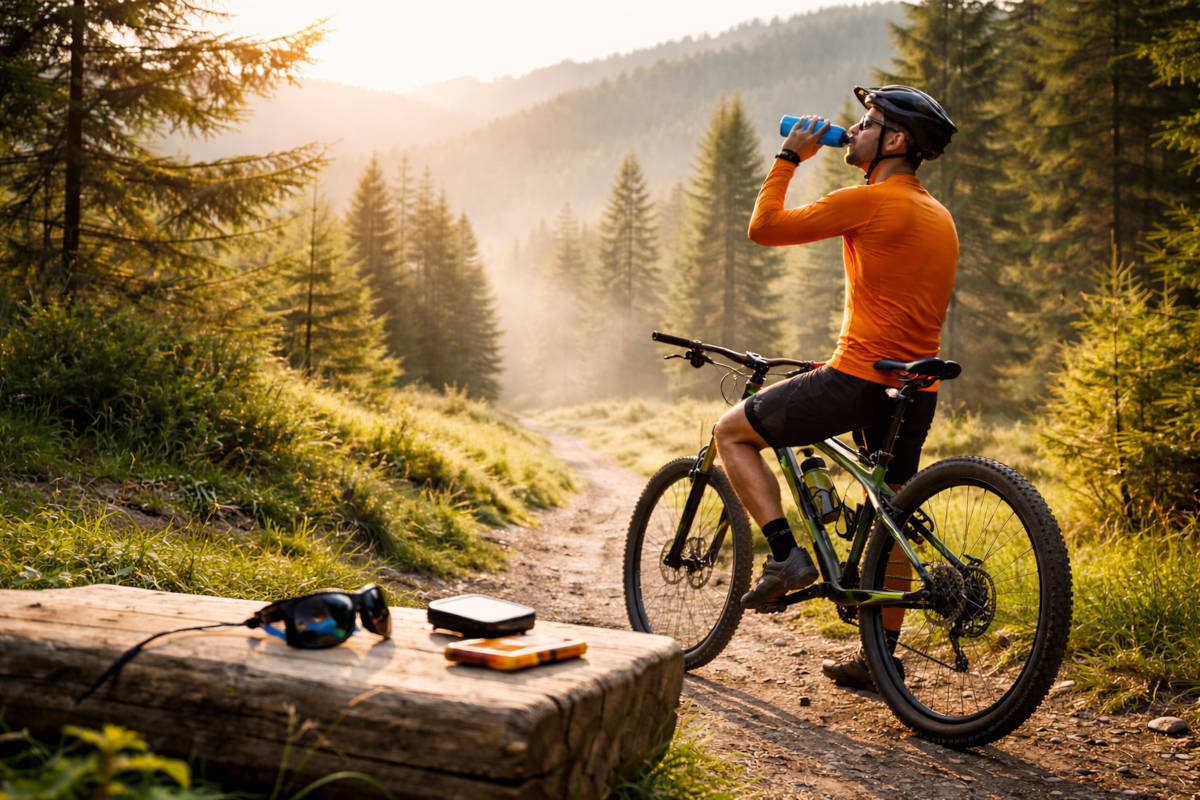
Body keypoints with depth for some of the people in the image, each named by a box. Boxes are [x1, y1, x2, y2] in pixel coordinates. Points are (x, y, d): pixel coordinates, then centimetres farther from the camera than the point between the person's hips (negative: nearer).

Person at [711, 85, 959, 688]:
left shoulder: (870, 201, -11)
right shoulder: (938, 216, 17)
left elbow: (764, 228, -8)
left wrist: (789, 158, 5)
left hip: (860, 379, -9)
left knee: (732, 432, 7)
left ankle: (786, 554, -4)